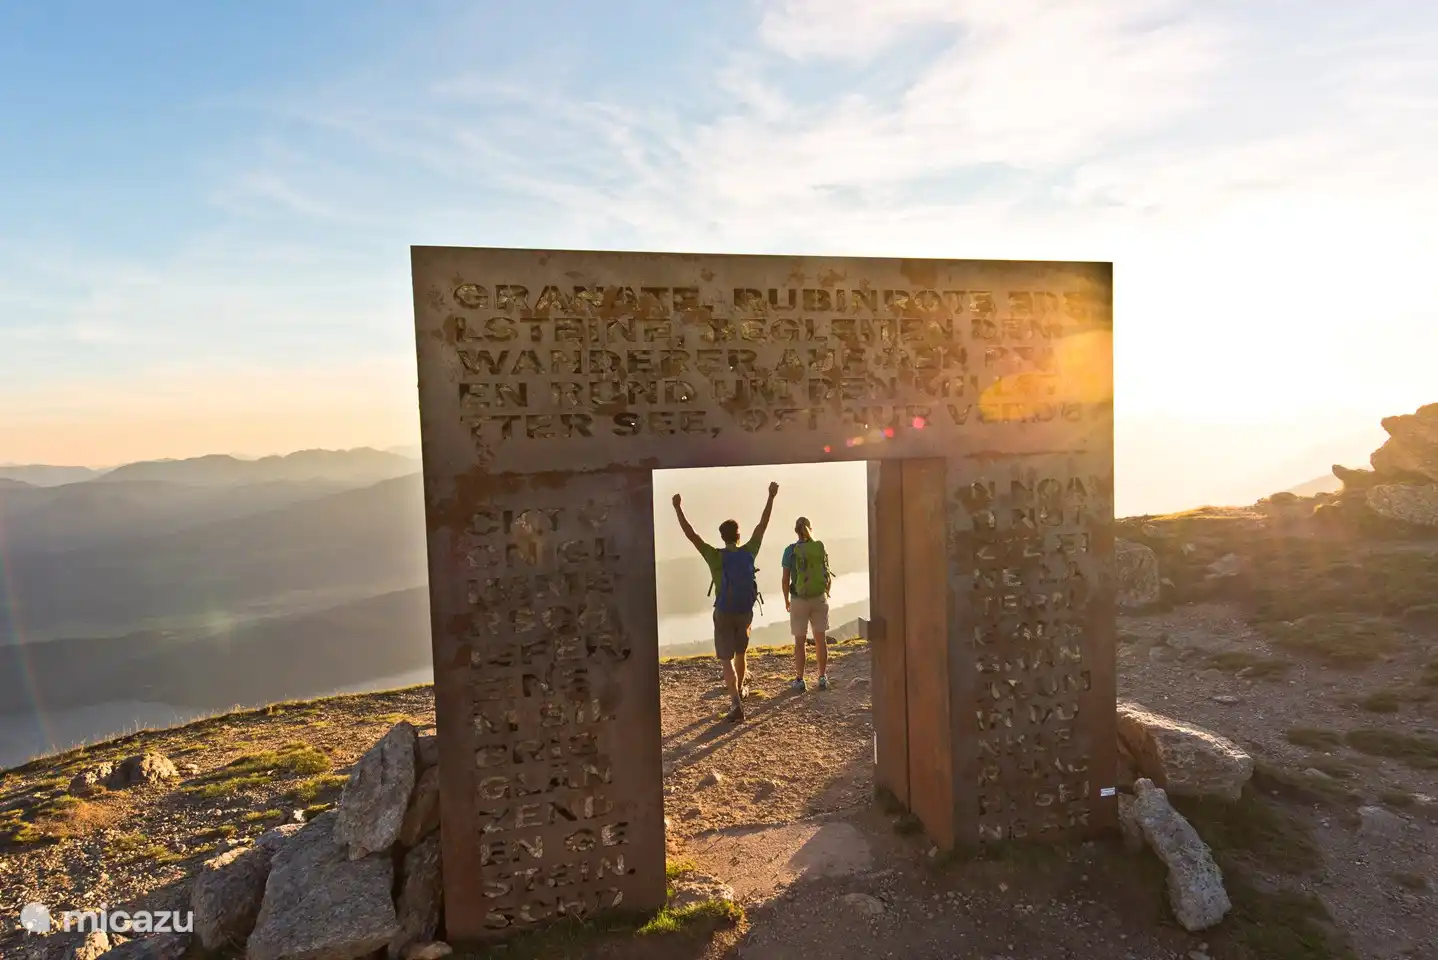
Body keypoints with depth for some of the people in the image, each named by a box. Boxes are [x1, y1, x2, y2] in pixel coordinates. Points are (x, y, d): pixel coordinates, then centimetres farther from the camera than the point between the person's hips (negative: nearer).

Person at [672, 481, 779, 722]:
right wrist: (771, 497, 9)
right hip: (746, 612, 4)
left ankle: (737, 705, -13)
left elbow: (691, 534, -18)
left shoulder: (716, 556, -16)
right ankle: (740, 689, 46)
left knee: (727, 661, -1)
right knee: (740, 653, 26)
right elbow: (762, 526, 1)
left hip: (724, 614, -3)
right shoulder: (748, 552, -7)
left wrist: (678, 509, -14)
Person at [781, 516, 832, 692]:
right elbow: (828, 576, 2)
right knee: (821, 639, 11)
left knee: (799, 641, 8)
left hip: (799, 601, -2)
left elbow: (785, 580, -10)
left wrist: (786, 600, 6)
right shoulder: (821, 548, -3)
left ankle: (800, 681, 13)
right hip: (819, 598, 2)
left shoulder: (791, 550, -12)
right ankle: (823, 679, 15)